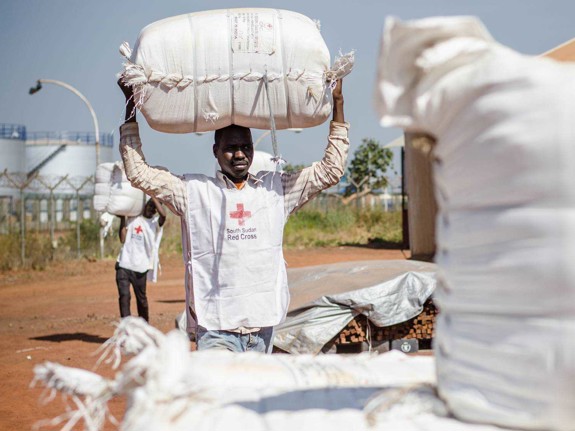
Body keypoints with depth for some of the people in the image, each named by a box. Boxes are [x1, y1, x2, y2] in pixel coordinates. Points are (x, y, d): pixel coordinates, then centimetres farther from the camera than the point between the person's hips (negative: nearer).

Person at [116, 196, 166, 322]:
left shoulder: (156, 222, 3)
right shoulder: (132, 218, 10)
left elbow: (163, 214, -22)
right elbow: (123, 239, 2)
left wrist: (154, 196, -13)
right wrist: (122, 219, -2)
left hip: (140, 268, -1)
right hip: (124, 265, 1)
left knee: (141, 298, 10)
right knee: (124, 295, -10)